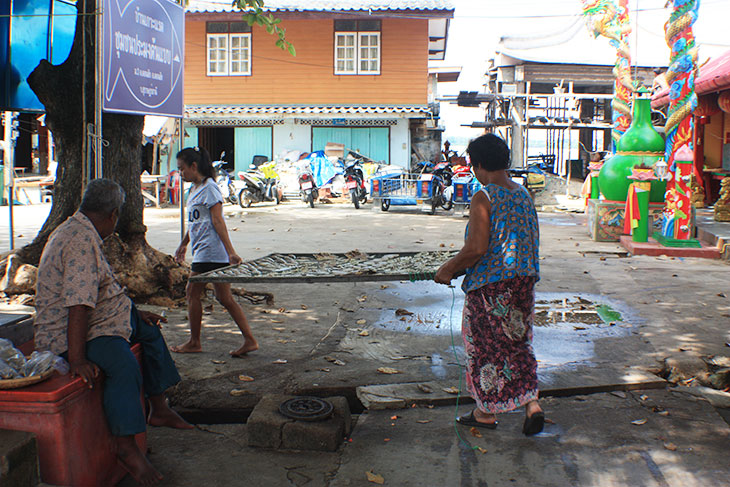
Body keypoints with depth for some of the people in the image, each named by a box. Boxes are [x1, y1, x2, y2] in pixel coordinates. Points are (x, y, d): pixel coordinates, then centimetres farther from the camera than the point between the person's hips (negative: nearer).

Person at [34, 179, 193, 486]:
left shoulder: (78, 231, 11)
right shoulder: (82, 242, -24)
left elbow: (100, 290, 23)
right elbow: (78, 306, -32)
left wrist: (133, 313, 22)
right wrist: (77, 359, -34)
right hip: (66, 333, -12)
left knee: (150, 329, 17)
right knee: (122, 362, -34)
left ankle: (158, 409, 22)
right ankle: (127, 448, -24)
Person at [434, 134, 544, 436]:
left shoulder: (483, 198, -17)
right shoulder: (523, 194, 7)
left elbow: (476, 248, -23)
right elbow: (532, 240, 14)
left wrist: (448, 269, -7)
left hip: (491, 284, -7)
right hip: (523, 279, 7)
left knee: (485, 344, 8)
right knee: (518, 342, 18)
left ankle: (486, 412, 21)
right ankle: (531, 403, 9)